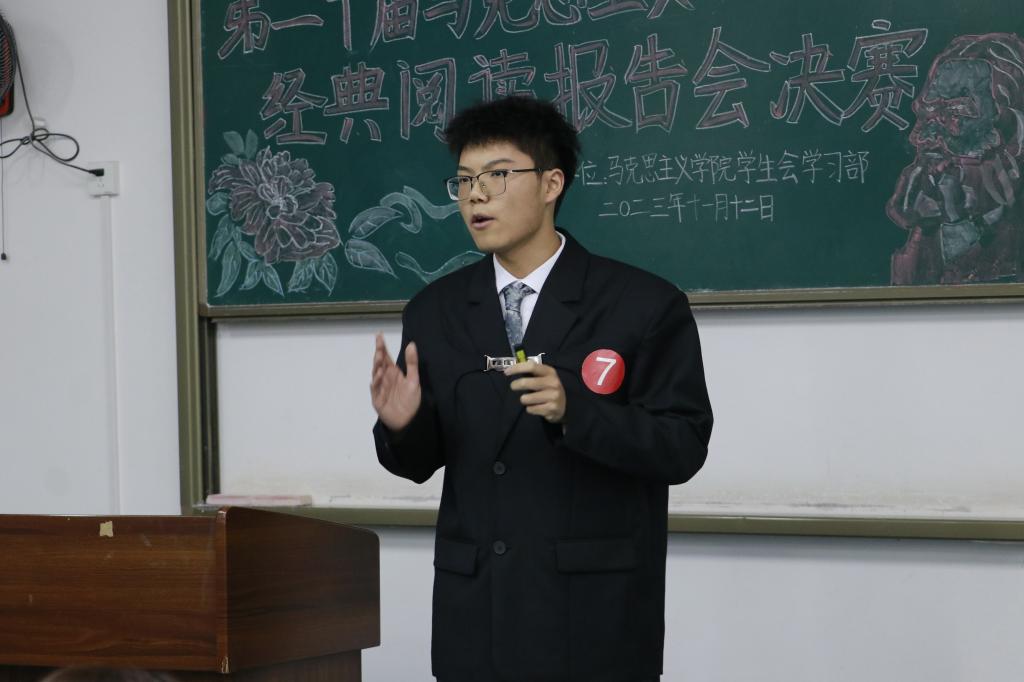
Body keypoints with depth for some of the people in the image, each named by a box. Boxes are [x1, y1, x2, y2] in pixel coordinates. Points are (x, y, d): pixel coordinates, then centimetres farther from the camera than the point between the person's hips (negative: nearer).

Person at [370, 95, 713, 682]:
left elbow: (684, 447, -10)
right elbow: (423, 461, 9)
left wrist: (572, 410, -24)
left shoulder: (645, 305, -6)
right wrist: (403, 425, -14)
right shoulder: (434, 313, 6)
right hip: (476, 612, 4)